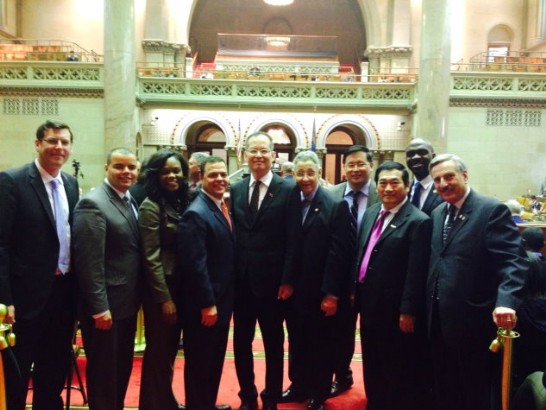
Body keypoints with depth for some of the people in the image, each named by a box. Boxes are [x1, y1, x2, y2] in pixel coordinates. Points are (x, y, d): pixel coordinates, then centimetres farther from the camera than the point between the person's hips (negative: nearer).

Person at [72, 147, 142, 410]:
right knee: (103, 371, 8)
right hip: (105, 306, -8)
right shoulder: (92, 204, -17)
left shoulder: (131, 201, 9)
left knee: (122, 368, 21)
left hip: (127, 302, 9)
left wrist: (138, 296, 10)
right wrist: (99, 307, -21)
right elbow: (89, 262, -21)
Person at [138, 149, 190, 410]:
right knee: (159, 351, 7)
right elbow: (151, 258, -16)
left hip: (181, 285, 7)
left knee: (171, 348, 19)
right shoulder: (151, 207, -13)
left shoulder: (182, 202, 7)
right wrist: (165, 298, -15)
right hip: (161, 289, -7)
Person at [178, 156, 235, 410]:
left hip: (222, 300, 9)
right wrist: (207, 304, -21)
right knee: (200, 362, 7)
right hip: (204, 305, -9)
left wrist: (223, 301, 14)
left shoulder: (221, 207, 9)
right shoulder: (196, 214, -20)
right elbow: (195, 265, -23)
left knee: (215, 359, 22)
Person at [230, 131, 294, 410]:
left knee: (273, 343, 13)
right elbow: (232, 235, 4)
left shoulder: (288, 190, -6)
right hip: (240, 280, 4)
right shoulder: (235, 190, 6)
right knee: (241, 342, 14)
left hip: (272, 280, -3)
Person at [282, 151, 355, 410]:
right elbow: (287, 247, 4)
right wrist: (285, 281, -2)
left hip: (321, 292, -4)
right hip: (294, 289, 4)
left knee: (321, 345, 13)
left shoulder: (336, 206, -12)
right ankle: (299, 386, 38)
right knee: (297, 342, 18)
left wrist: (332, 294, -16)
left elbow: (339, 253, -15)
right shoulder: (290, 203, 3)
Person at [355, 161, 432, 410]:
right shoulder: (371, 213, 8)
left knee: (399, 372, 10)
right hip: (370, 305, 8)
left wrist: (408, 311, -18)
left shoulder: (418, 222, -16)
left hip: (395, 310, -7)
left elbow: (416, 272, -19)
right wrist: (356, 290, 13)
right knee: (372, 367, 22)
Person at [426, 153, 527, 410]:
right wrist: (430, 309, 7)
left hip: (473, 322, -6)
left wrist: (506, 302, -36)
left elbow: (513, 261, -20)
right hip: (440, 321, 7)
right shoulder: (438, 213, 11)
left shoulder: (492, 210, -12)